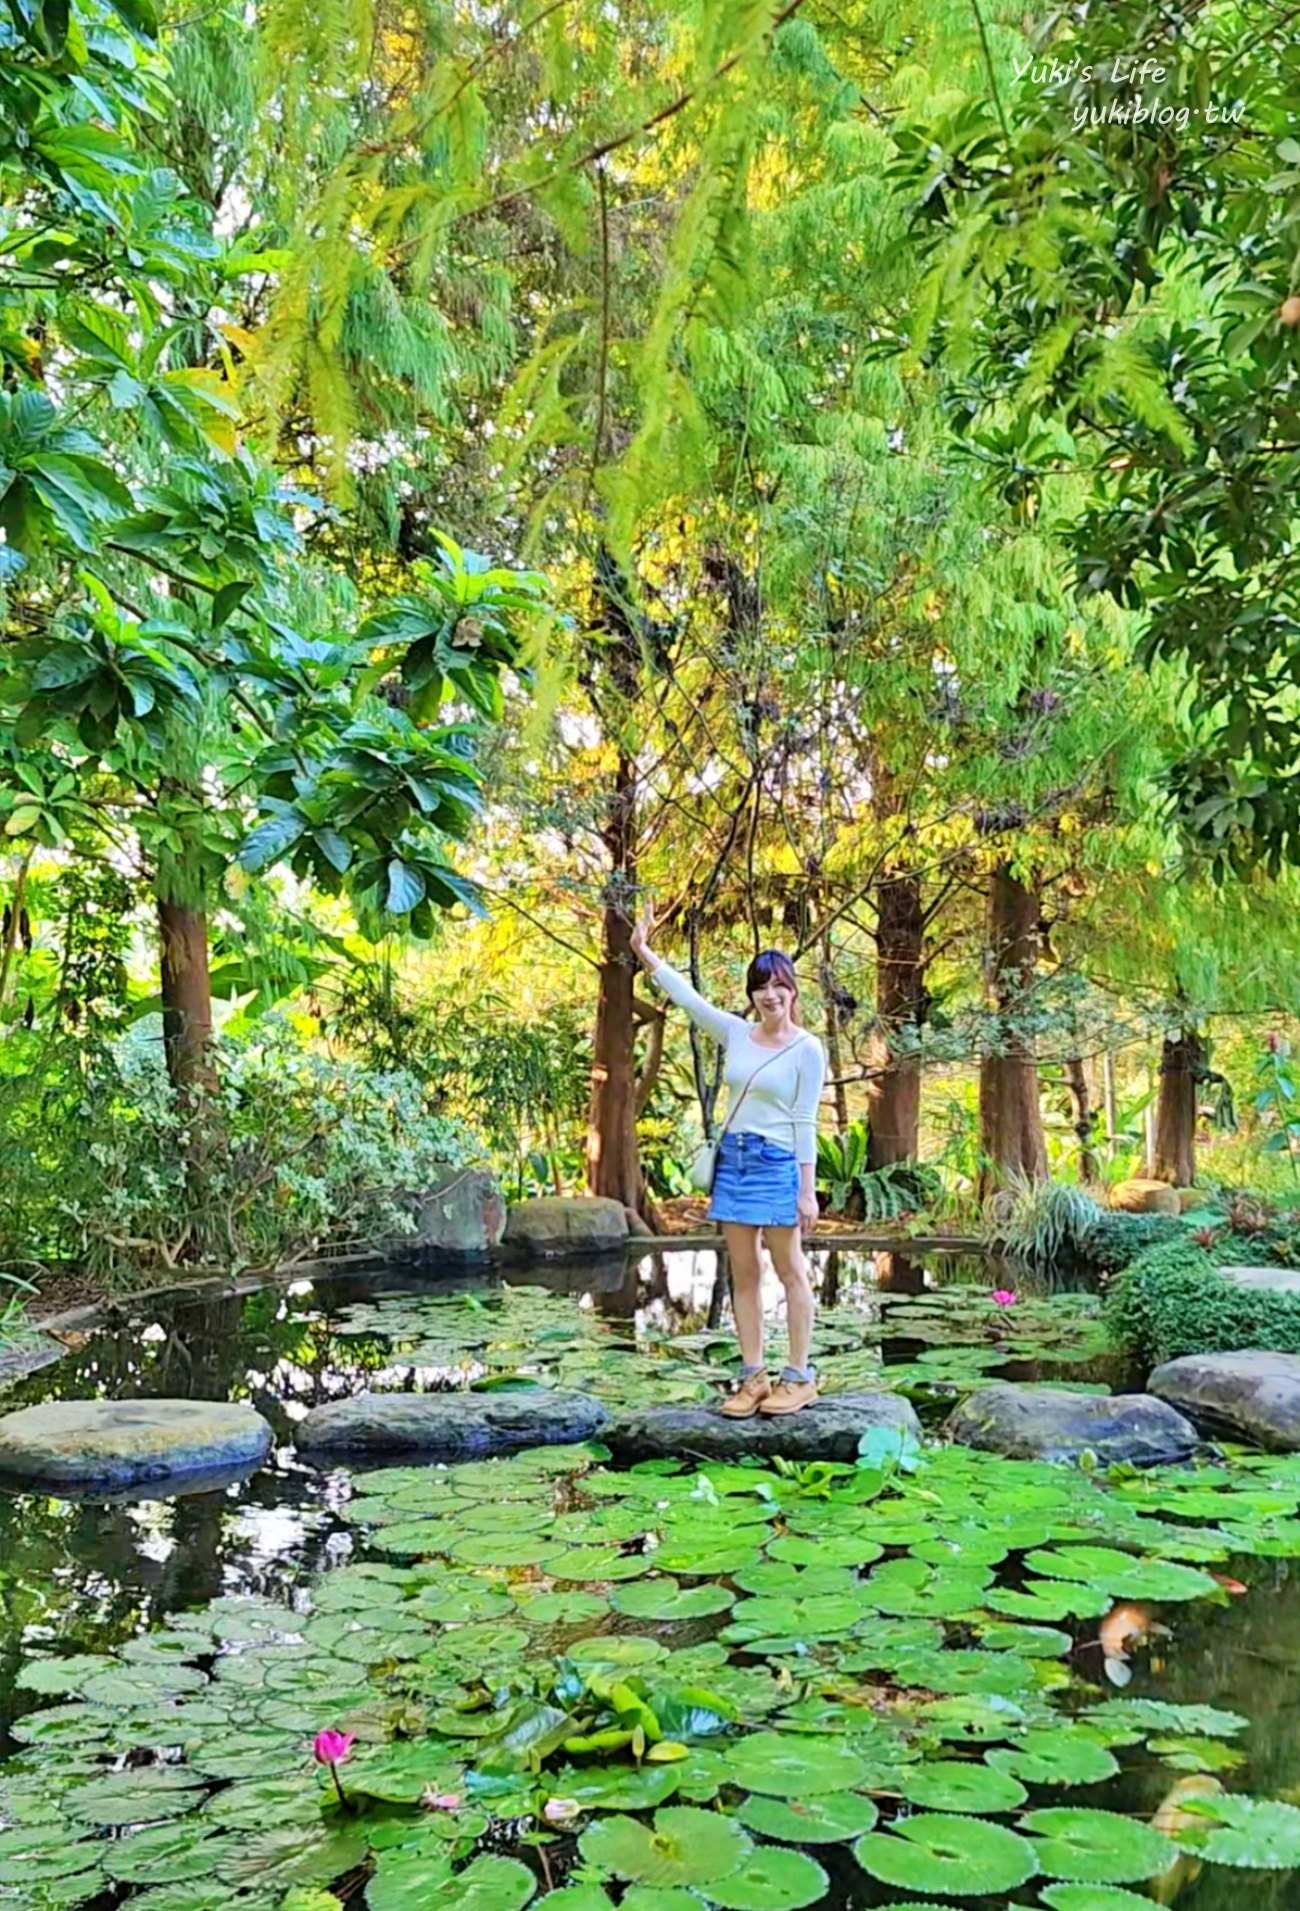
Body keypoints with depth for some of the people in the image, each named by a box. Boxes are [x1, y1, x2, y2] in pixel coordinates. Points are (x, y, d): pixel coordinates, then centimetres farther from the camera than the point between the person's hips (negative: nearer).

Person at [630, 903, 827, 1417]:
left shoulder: (807, 1049, -7)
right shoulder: (736, 1034, 8)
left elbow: (805, 1123, -8)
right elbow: (688, 998, 8)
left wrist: (807, 1189, -9)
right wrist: (644, 952, 3)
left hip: (777, 1162, -6)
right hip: (732, 1157, 6)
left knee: (789, 1270, 2)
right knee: (743, 1272, 8)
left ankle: (799, 1376, 9)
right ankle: (753, 1376, 14)